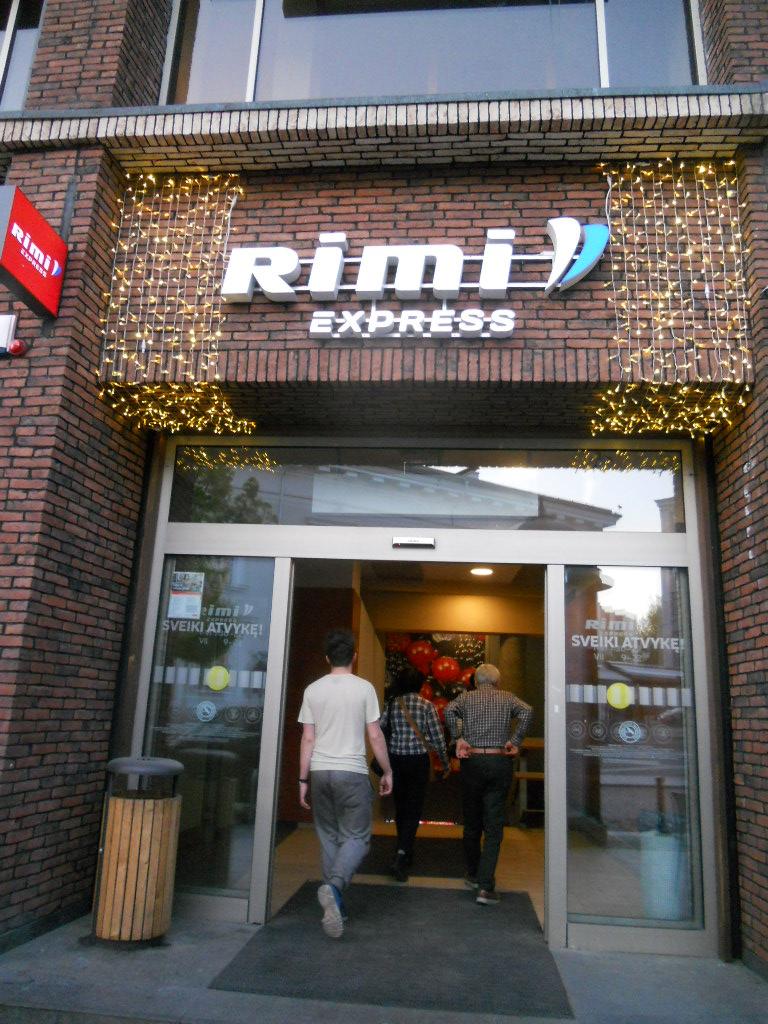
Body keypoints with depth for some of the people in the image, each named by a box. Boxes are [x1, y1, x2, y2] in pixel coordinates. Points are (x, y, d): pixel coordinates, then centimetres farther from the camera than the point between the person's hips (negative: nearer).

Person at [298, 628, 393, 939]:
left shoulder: (313, 690, 3)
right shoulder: (364, 688, -5)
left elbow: (307, 738, 3)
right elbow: (375, 735, -4)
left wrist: (303, 779, 9)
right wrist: (387, 772, 7)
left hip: (320, 772, 3)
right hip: (352, 772, -3)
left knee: (329, 837, 14)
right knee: (356, 837, 4)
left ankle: (335, 904, 18)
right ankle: (333, 887, -20)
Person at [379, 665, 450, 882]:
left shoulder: (391, 704, -1)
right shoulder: (427, 706, -6)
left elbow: (379, 732, 0)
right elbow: (438, 738, -5)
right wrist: (446, 763, 7)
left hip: (396, 760, 3)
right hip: (418, 761, -2)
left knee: (401, 808, 16)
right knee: (414, 810, 1)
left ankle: (406, 854, 29)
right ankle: (401, 855, -15)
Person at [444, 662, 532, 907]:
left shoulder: (467, 697, 8)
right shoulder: (507, 697, 9)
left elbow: (449, 710, -12)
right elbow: (527, 711, -10)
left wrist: (458, 738, -6)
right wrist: (514, 740, -7)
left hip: (472, 761, 0)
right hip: (500, 763, 0)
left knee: (472, 823, 15)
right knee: (493, 826, 1)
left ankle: (473, 875, 27)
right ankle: (485, 886, -8)